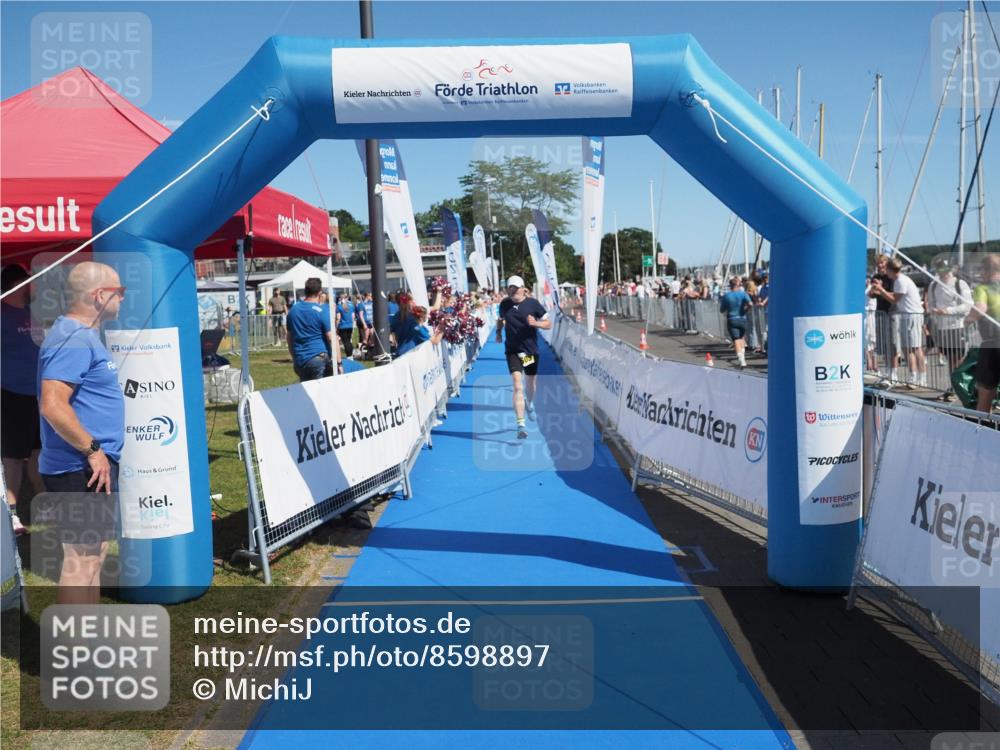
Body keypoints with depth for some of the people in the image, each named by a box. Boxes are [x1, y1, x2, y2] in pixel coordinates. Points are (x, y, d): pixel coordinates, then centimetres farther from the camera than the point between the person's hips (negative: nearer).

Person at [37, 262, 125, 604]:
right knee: (81, 558, -4)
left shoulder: (82, 335, 14)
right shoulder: (73, 339, -18)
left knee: (94, 552, 18)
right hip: (82, 470, -11)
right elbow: (52, 405, -28)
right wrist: (92, 450, -22)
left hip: (93, 465, 11)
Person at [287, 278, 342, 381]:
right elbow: (332, 339, -12)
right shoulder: (323, 311, -9)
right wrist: (338, 363, -10)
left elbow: (290, 338, 16)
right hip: (319, 358, -6)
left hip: (299, 361, 6)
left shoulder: (293, 310, 9)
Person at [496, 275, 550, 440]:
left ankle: (530, 405, 53)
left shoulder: (533, 303, -5)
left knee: (531, 384, 18)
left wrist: (536, 323, -21)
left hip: (531, 350, 1)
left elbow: (548, 323, -2)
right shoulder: (505, 304, 1)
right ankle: (521, 425, -16)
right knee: (517, 386, -14)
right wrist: (498, 332, 3)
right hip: (513, 351, -1)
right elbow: (500, 319, 21)